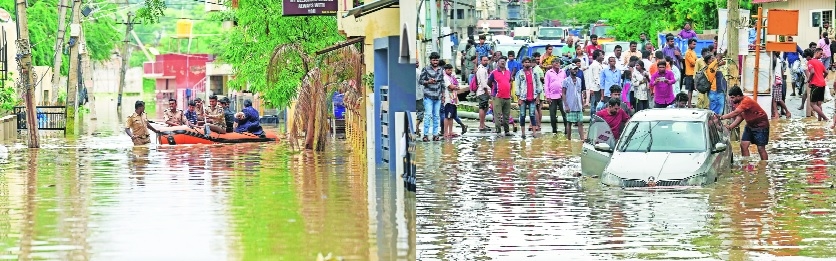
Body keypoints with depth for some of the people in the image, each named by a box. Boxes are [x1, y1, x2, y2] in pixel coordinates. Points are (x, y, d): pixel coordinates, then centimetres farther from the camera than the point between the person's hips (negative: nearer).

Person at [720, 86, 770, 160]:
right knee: (743, 145, 1)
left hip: (761, 126, -9)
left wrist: (721, 117, -37)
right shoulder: (740, 102, -2)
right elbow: (739, 116, -1)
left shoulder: (746, 101, -30)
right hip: (750, 125, 9)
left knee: (761, 148, -6)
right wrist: (730, 126, -14)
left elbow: (735, 113, -37)